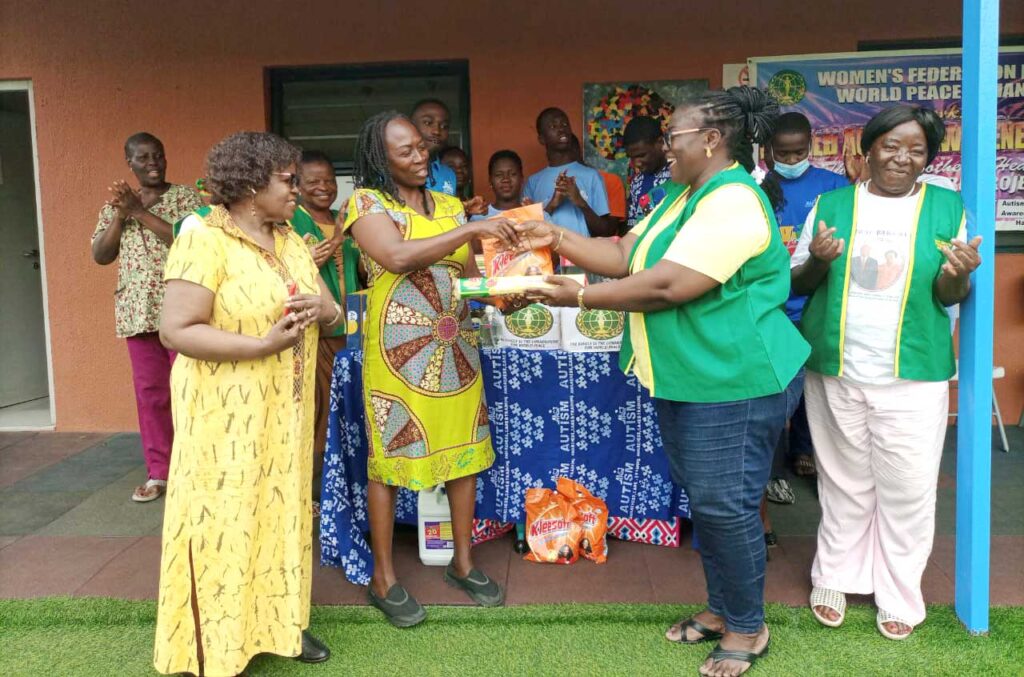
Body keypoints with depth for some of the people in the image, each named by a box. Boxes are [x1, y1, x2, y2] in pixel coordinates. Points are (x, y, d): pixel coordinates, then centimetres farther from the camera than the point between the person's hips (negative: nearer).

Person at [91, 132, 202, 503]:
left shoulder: (185, 196, 2)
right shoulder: (116, 204, 14)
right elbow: (100, 256, 6)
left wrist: (140, 212, -14)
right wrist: (121, 215, -7)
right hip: (138, 311, 4)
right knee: (149, 391, 6)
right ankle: (158, 472, 14)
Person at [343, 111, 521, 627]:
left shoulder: (449, 205, 12)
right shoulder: (366, 202, -4)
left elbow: (469, 274, 12)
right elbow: (398, 257, -22)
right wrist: (472, 230, -22)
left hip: (455, 349, 6)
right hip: (397, 351, -5)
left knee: (465, 453, 10)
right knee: (389, 459, 3)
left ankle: (462, 562, 27)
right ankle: (383, 578, 18)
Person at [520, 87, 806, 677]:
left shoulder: (734, 204, -21)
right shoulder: (684, 195, 13)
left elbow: (666, 286, -27)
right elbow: (627, 256, 9)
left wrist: (580, 296, -19)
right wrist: (558, 238, 0)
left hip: (736, 383, -10)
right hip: (688, 379, 10)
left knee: (726, 505, 0)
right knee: (704, 500, 18)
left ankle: (748, 627, 20)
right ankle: (722, 609, 34)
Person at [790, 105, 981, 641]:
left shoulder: (946, 207, 3)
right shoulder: (831, 204, 3)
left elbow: (949, 296, 4)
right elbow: (798, 282, 4)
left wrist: (958, 273, -18)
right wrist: (818, 260, -17)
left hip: (913, 375, 0)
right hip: (835, 371, 0)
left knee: (908, 490, 4)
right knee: (844, 483, 11)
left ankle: (898, 596, 22)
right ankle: (834, 577, 29)